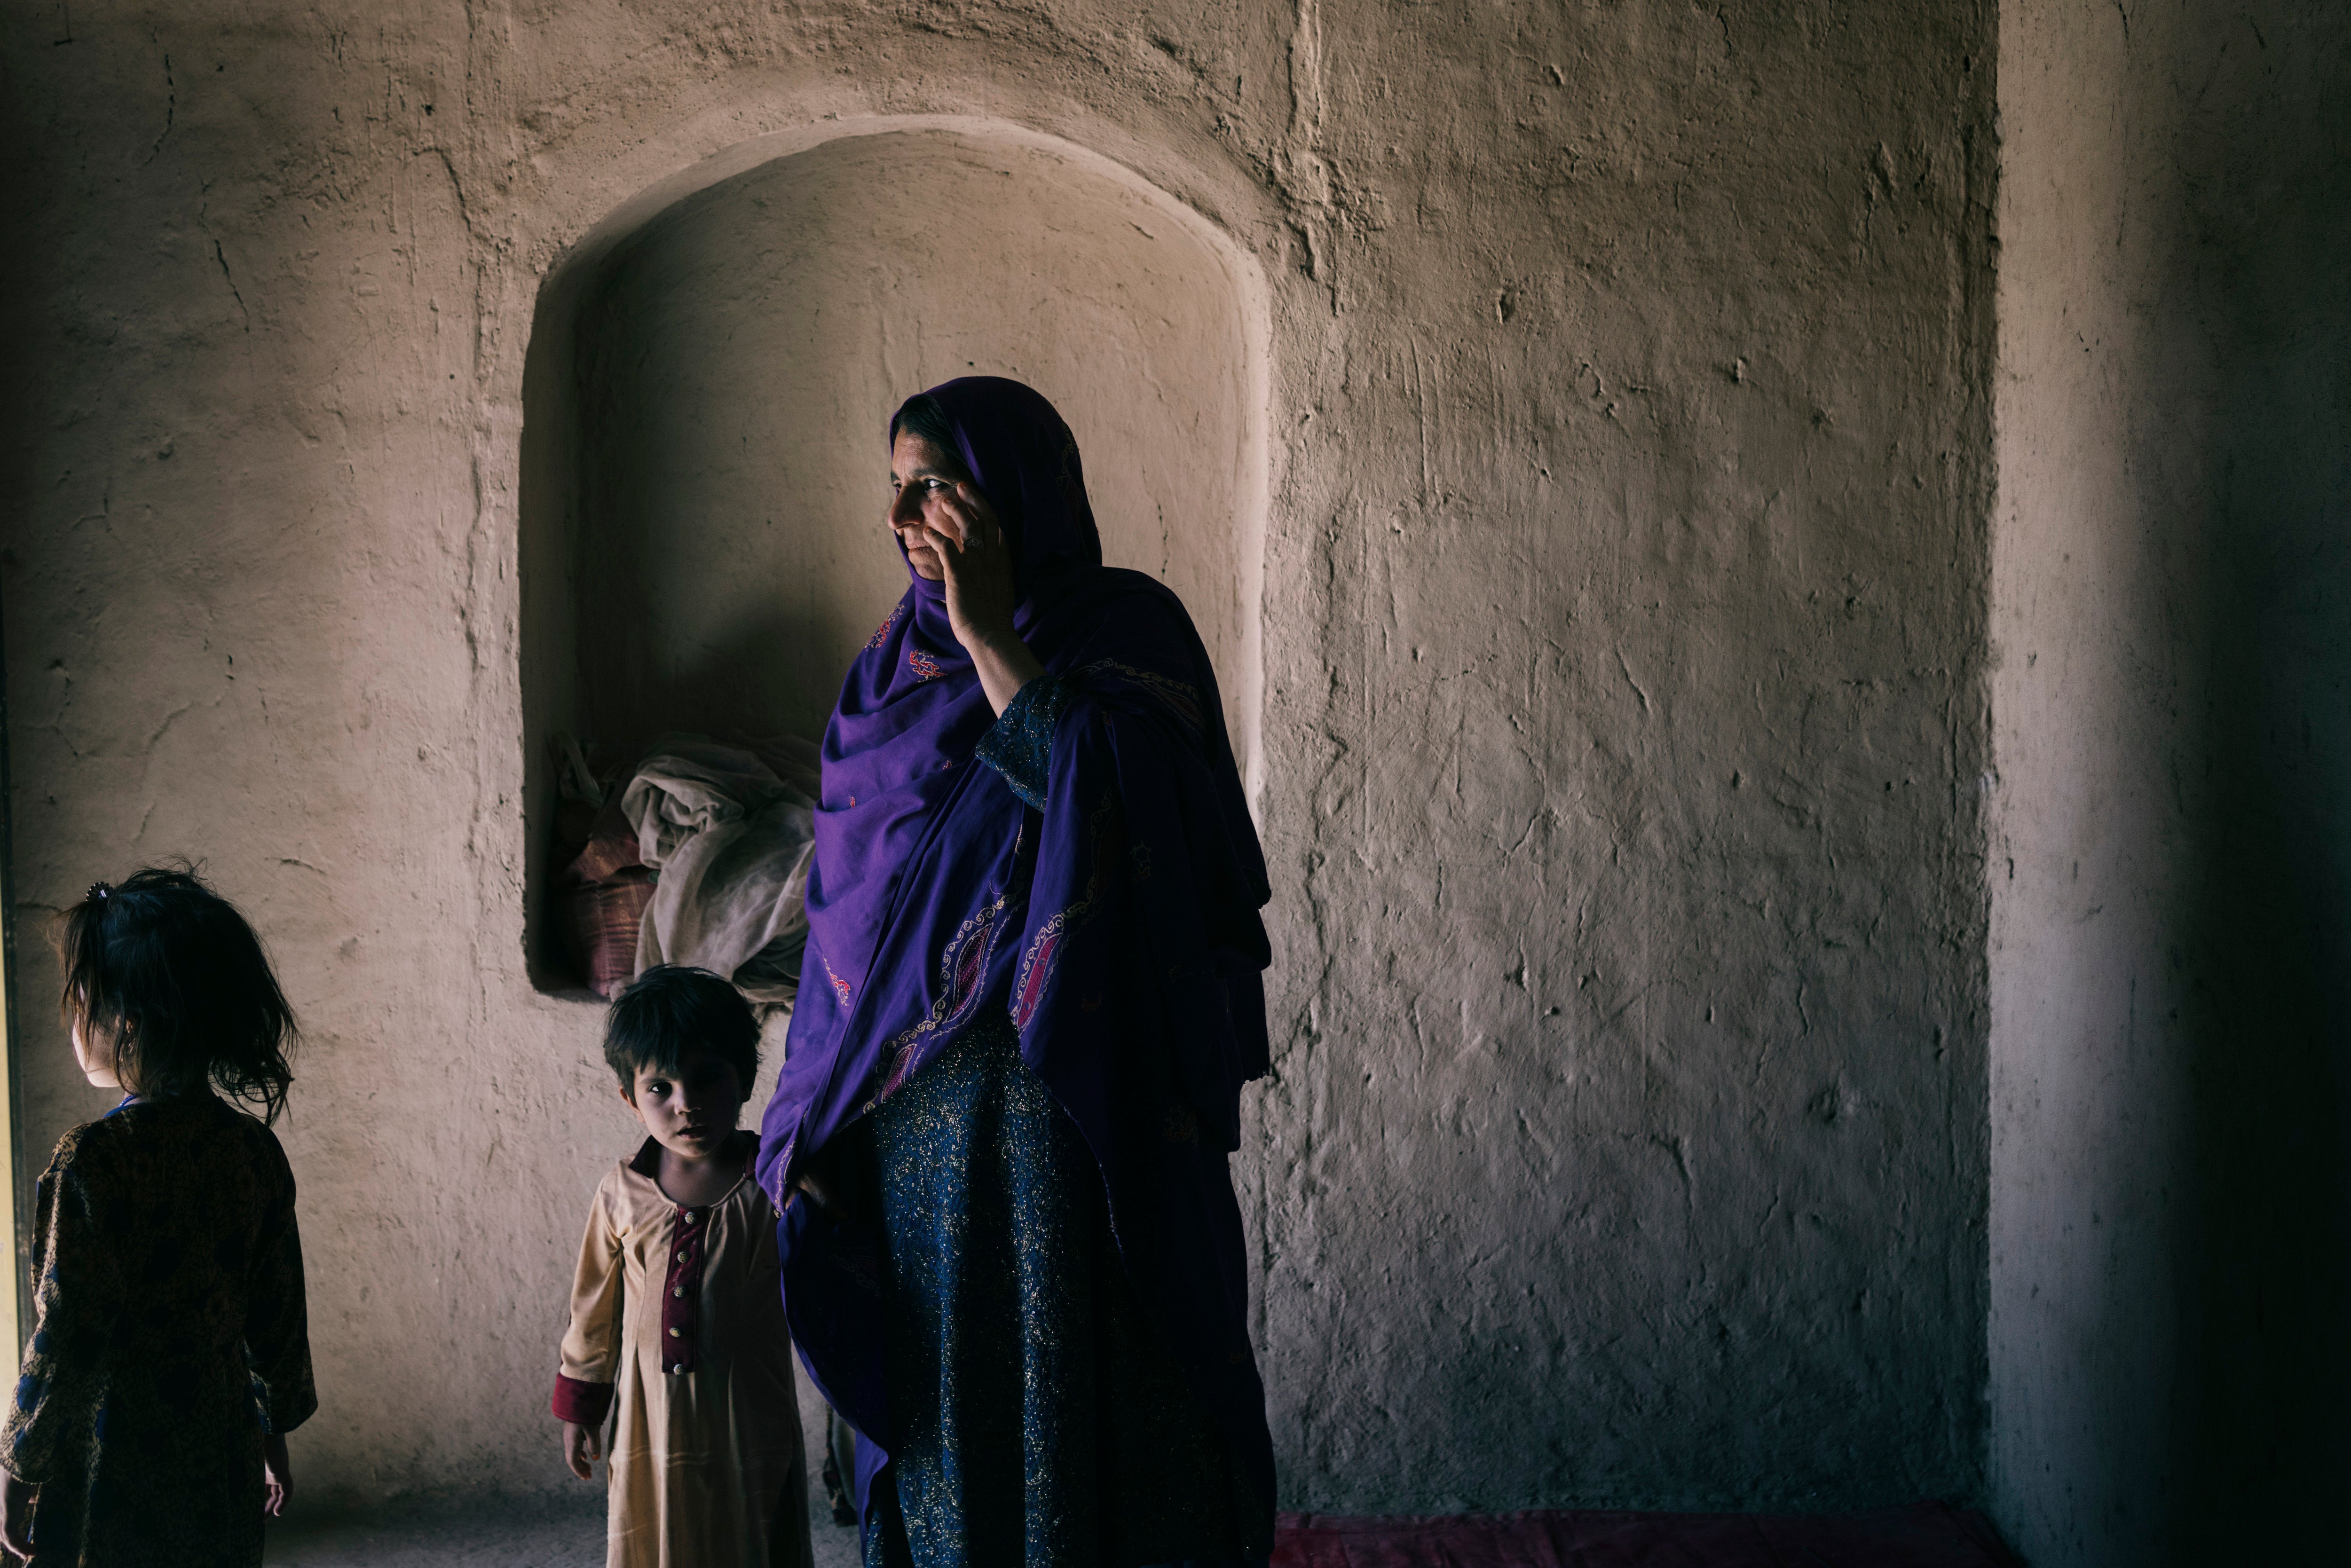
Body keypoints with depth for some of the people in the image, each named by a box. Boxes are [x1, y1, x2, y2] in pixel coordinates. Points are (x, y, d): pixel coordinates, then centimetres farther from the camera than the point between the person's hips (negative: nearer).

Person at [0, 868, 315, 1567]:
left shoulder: (90, 1161, -18)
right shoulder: (255, 1149, -1)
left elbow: (66, 1336, -16)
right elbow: (279, 1313, 7)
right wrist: (274, 1429, 20)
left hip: (115, 1479, -5)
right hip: (228, 1462, 5)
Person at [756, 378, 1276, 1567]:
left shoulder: (1127, 630, -3)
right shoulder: (891, 669, 13)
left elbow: (1107, 801, -22)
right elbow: (842, 902, 13)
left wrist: (992, 640, -15)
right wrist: (810, 1131, 8)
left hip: (1074, 1102, -5)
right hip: (912, 1119, 5)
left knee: (1084, 1402, -2)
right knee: (943, 1398, 9)